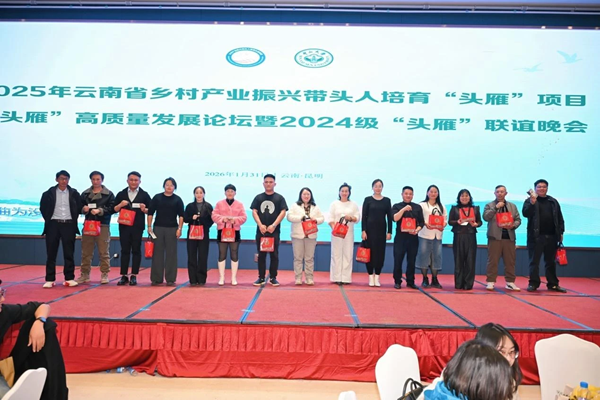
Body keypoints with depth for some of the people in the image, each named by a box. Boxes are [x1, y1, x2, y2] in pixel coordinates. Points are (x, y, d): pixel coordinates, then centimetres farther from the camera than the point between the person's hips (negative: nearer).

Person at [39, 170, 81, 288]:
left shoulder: (74, 193, 2)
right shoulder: (49, 193, 1)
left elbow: (79, 207, 10)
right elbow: (43, 207, 10)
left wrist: (74, 219, 3)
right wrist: (48, 219, 4)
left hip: (69, 225, 0)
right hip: (53, 225, 0)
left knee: (69, 253, 3)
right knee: (51, 253, 3)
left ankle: (69, 278, 9)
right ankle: (50, 279, 9)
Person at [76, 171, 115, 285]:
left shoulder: (109, 194, 2)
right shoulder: (85, 193, 13)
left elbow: (112, 208, -6)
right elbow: (79, 207, 13)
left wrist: (100, 210, -17)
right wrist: (83, 209, -8)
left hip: (103, 225, -3)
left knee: (103, 252, 0)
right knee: (86, 252, 6)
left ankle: (104, 274, 7)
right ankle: (85, 274, 15)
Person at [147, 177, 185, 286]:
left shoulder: (177, 199, 5)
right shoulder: (157, 198, 6)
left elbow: (181, 215, 2)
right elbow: (150, 213, 6)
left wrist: (179, 229, -6)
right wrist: (149, 226, 0)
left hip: (172, 228, -1)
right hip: (158, 228, 1)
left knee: (171, 254, 1)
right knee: (157, 253, 3)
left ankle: (170, 279, 7)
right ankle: (156, 278, 10)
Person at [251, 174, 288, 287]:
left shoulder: (279, 198, 4)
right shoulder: (258, 197, 9)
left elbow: (283, 212, -3)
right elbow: (254, 212, 4)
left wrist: (274, 225, -14)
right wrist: (260, 225, -11)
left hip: (274, 231, -2)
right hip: (261, 231, 2)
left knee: (274, 255, 1)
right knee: (261, 255, 5)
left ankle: (273, 278, 9)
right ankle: (261, 278, 12)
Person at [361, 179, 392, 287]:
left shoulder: (387, 200, 6)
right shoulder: (368, 199, 2)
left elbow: (389, 217, 5)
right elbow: (364, 216, -1)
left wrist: (389, 232, -1)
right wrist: (363, 231, -9)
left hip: (381, 229, 2)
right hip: (370, 229, -1)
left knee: (380, 253, 4)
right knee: (370, 252, 2)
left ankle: (377, 277, 14)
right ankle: (371, 276, 12)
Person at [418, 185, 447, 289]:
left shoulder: (441, 206, 18)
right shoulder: (422, 205, 4)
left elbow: (445, 218, 12)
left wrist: (443, 225, -9)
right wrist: (425, 224, -21)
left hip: (437, 234, 4)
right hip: (425, 234, -4)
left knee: (437, 256, 2)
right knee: (424, 255, -4)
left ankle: (434, 280, 11)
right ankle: (425, 279, 6)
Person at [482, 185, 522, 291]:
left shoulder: (512, 206, 17)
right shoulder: (489, 205, 6)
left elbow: (518, 219, 13)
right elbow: (485, 217, -10)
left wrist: (513, 225, -8)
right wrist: (496, 207, -16)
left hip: (509, 237, 3)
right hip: (495, 236, -3)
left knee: (510, 261, 6)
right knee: (493, 261, -2)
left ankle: (510, 282, 14)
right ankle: (490, 282, 2)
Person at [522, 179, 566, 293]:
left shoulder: (553, 201, 13)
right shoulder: (529, 201, 2)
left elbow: (560, 218, 15)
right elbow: (526, 213, -14)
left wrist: (561, 232, 8)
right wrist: (533, 202, -25)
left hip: (551, 236, 4)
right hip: (536, 236, -4)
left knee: (551, 262, 11)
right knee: (534, 261, -1)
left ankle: (553, 284, 18)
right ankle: (533, 283, 5)